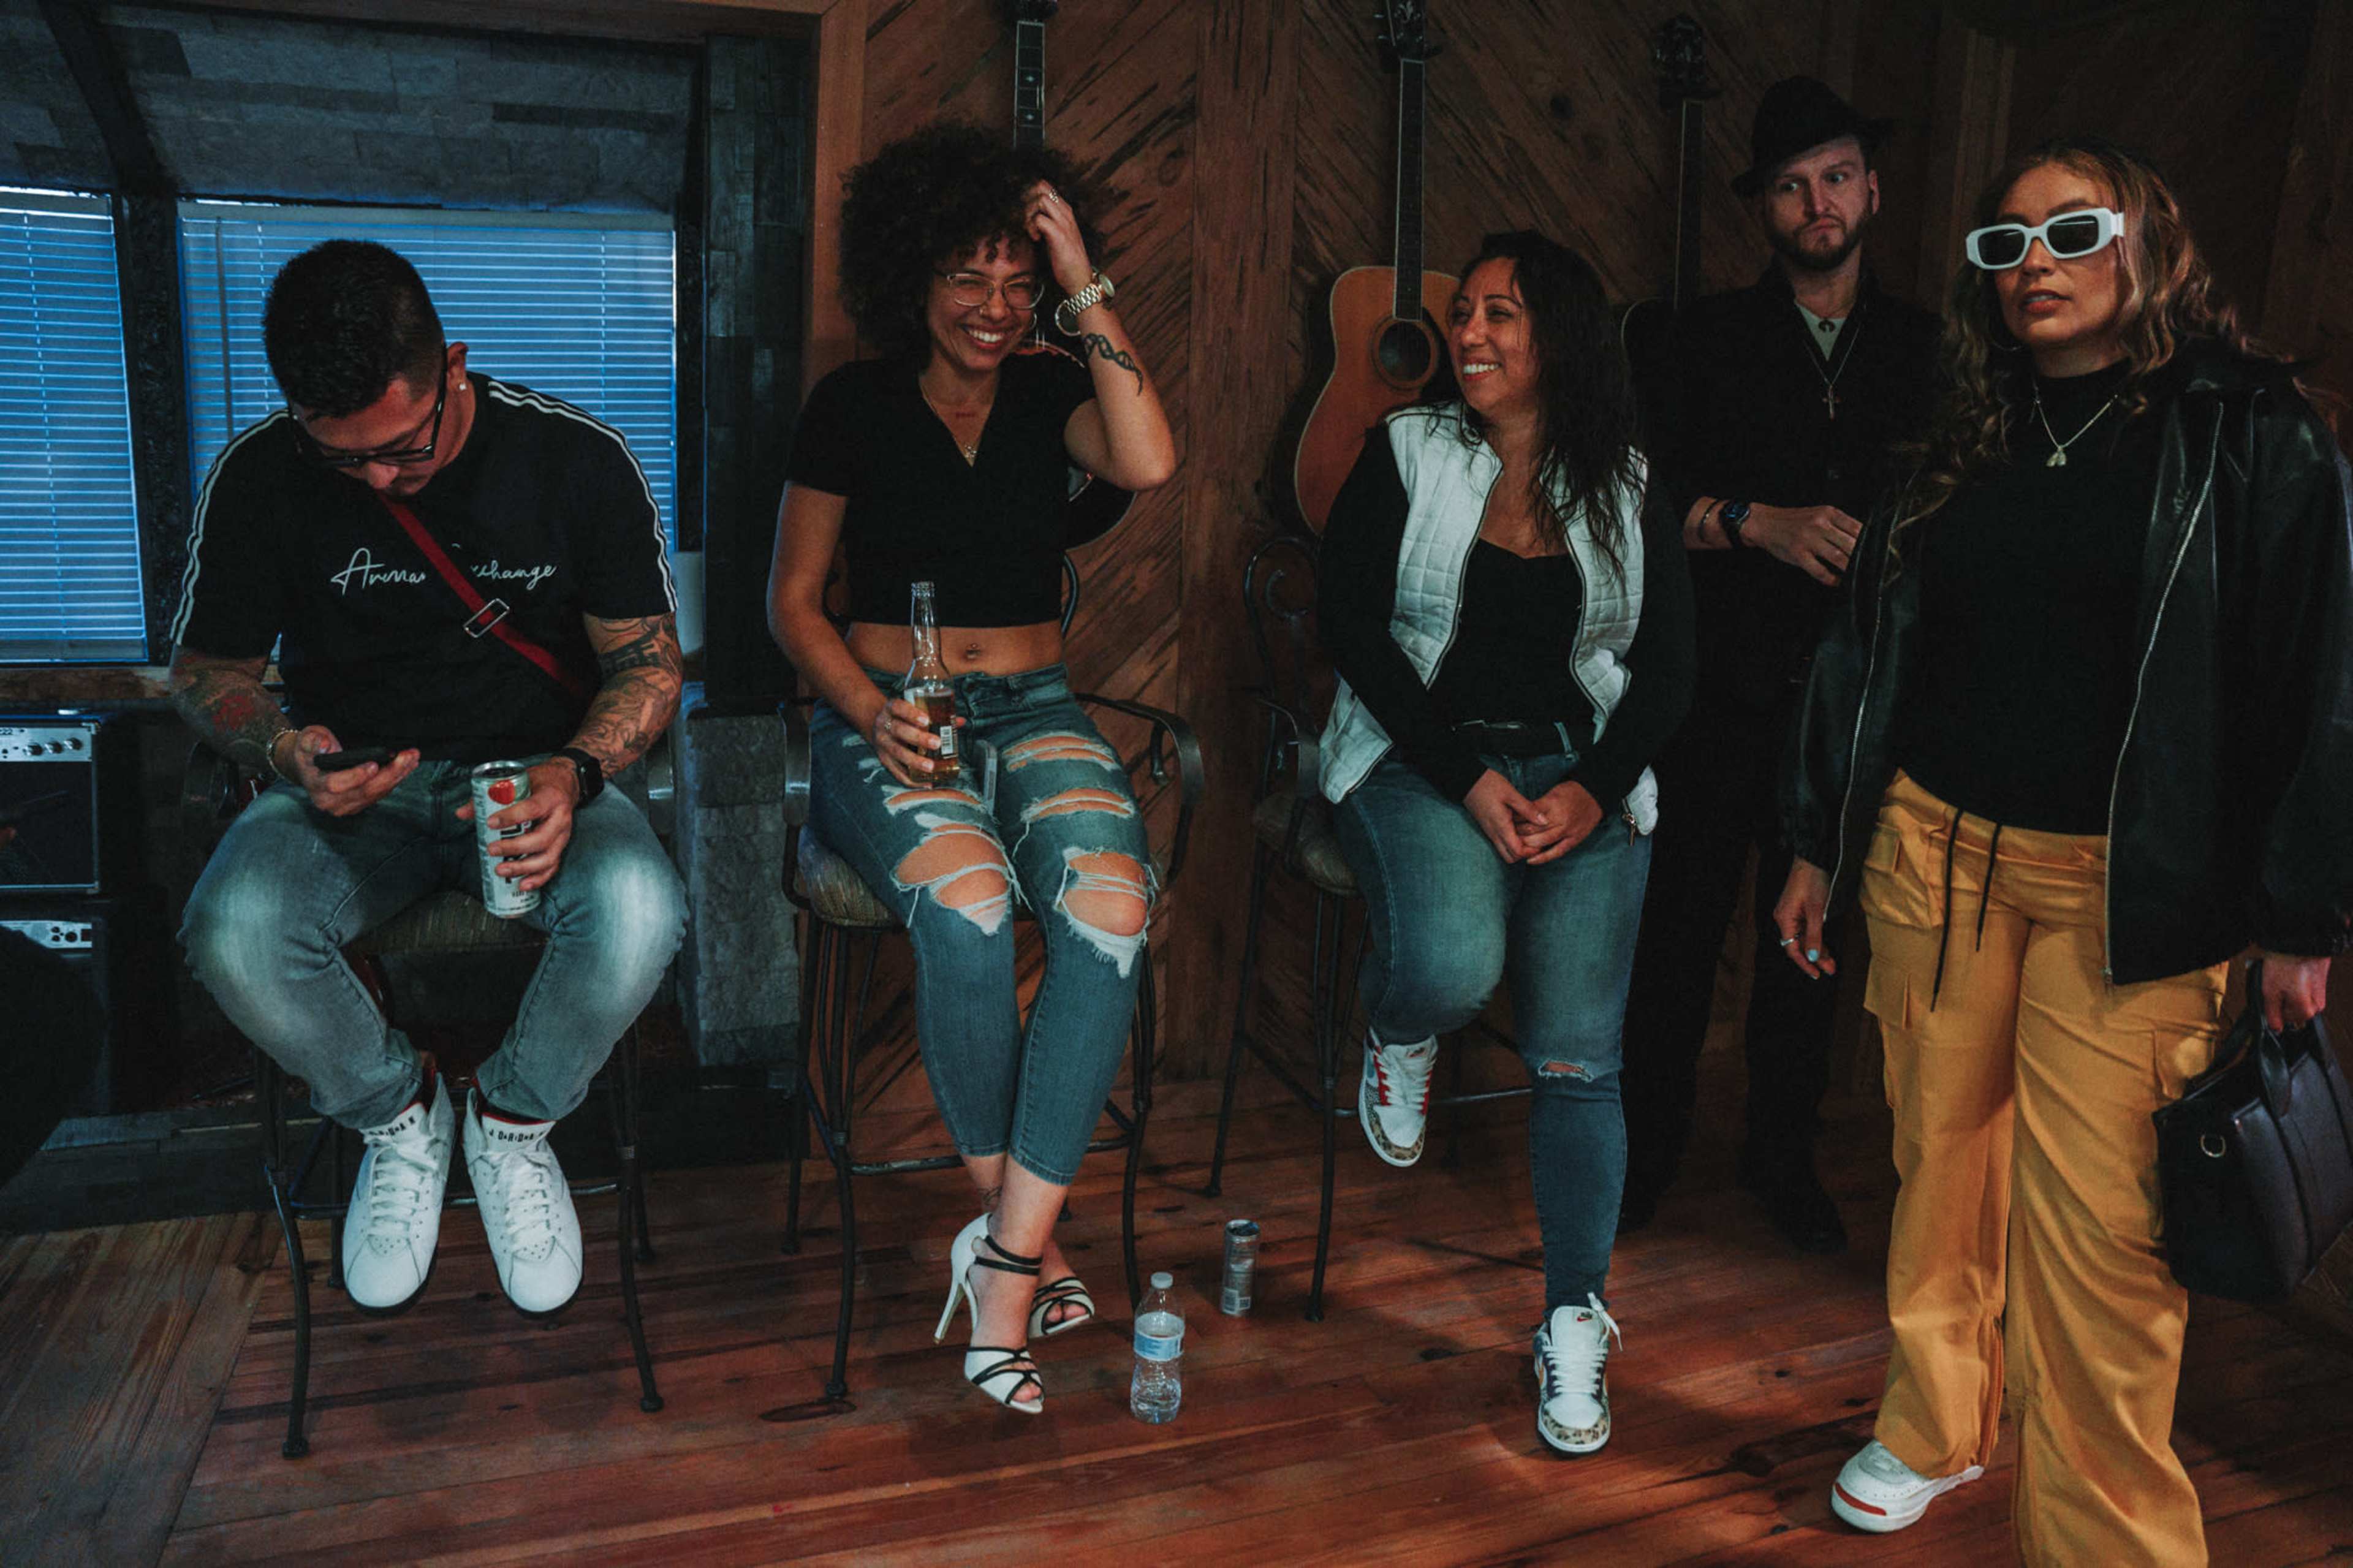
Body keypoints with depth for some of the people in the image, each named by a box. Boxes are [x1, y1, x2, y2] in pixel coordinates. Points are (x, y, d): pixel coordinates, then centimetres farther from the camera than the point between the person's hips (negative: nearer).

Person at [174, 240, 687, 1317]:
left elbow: (648, 661, -4)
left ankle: (513, 1118, 0)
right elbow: (207, 669, 6)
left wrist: (576, 773, -24)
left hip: (534, 773, -1)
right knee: (232, 929, -30)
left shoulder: (578, 461, -10)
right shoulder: (259, 478, -7)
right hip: (352, 786, 1)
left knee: (638, 912, -33)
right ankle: (398, 1114, 3)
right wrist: (283, 748, -18)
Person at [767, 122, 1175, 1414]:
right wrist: (872, 715, -12)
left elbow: (1147, 464, -13)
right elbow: (793, 597, 6)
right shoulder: (856, 403, 6)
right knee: (968, 903, -35)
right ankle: (1016, 1228, -16)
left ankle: (1006, 1258, -25)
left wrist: (1086, 289, -7)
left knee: (1111, 908, -31)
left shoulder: (1050, 395, 10)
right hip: (883, 718, -2)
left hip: (1034, 712, 2)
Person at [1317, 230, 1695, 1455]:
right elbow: (1352, 624, -4)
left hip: (1583, 773, 2)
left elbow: (1666, 665, 7)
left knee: (1578, 1056, -9)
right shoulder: (1408, 451, 5)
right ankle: (1399, 1037, 8)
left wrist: (1594, 789, -11)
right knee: (1452, 967, -31)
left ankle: (1575, 1324, 9)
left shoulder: (1626, 485, 11)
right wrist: (1467, 780, -13)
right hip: (1421, 758, -1)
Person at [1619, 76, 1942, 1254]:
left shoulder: (1923, 350, 11)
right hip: (1718, 691, -2)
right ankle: (1648, 1147, 19)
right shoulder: (1708, 339, 5)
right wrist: (1757, 521, -16)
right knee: (1679, 923, 1)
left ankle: (1782, 1155, 26)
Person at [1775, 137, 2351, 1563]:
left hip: (2127, 886, -4)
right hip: (1934, 852, 4)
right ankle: (1935, 1430, 33)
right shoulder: (1962, 444, 11)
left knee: (2096, 1228, -7)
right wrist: (1818, 846, 15)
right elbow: (1867, 647, 14)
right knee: (1944, 1162, 13)